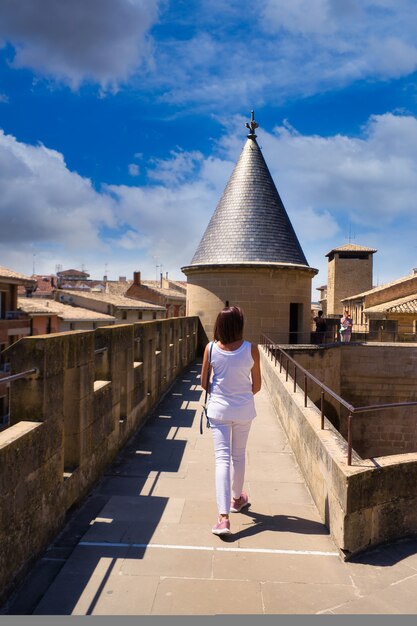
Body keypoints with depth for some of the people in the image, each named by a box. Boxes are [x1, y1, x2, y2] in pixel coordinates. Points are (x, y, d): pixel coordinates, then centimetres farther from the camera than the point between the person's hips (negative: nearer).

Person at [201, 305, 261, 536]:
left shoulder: (211, 348, -9)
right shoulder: (251, 349, -12)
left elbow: (204, 383, -1)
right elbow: (256, 385, -3)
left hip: (218, 408, 0)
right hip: (244, 409, 1)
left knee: (222, 459, 0)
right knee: (239, 456, 20)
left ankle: (223, 516, -8)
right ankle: (237, 498, 41)